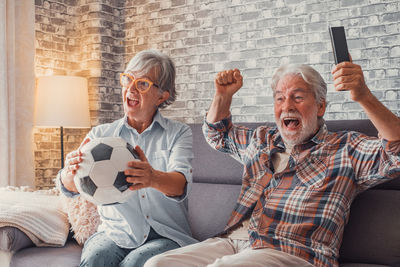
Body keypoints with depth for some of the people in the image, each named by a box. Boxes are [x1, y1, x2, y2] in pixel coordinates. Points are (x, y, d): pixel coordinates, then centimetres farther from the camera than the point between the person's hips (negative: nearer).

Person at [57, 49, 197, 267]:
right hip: (114, 232, 1)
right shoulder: (101, 134, 11)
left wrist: (154, 179, -40)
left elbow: (181, 184, -15)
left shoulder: (179, 133, 5)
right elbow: (71, 187, -4)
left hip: (165, 235, -1)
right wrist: (70, 173, -30)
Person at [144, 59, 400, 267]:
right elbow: (218, 133, 41)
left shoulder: (345, 148, 6)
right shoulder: (262, 140, 25)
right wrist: (223, 95, 21)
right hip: (233, 241, 6)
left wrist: (364, 96, -23)